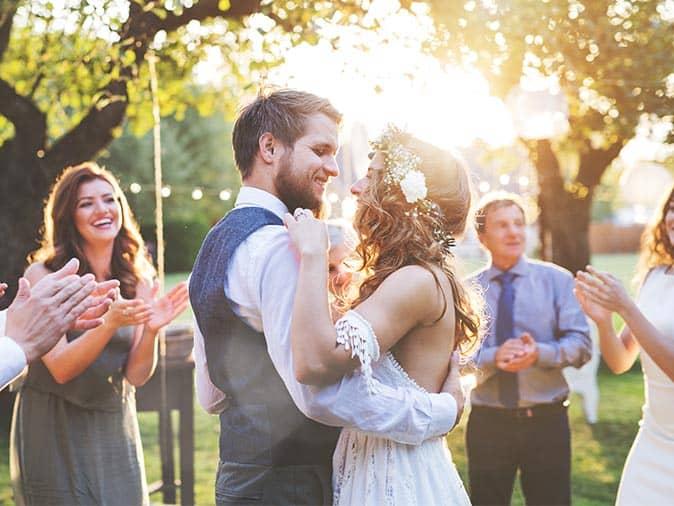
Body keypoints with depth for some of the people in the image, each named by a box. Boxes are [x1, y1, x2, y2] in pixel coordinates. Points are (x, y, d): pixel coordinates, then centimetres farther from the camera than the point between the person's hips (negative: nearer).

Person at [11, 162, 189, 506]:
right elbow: (61, 369, -17)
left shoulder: (137, 281, -1)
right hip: (53, 429, -3)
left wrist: (151, 330, -23)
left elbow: (136, 375, -4)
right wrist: (109, 323, -32)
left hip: (114, 426, 4)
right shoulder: (43, 275, -12)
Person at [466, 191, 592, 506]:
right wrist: (493, 357, -25)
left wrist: (539, 353, -24)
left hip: (546, 421, 0)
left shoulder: (556, 280, 1)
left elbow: (580, 345, -6)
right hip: (487, 423, 0)